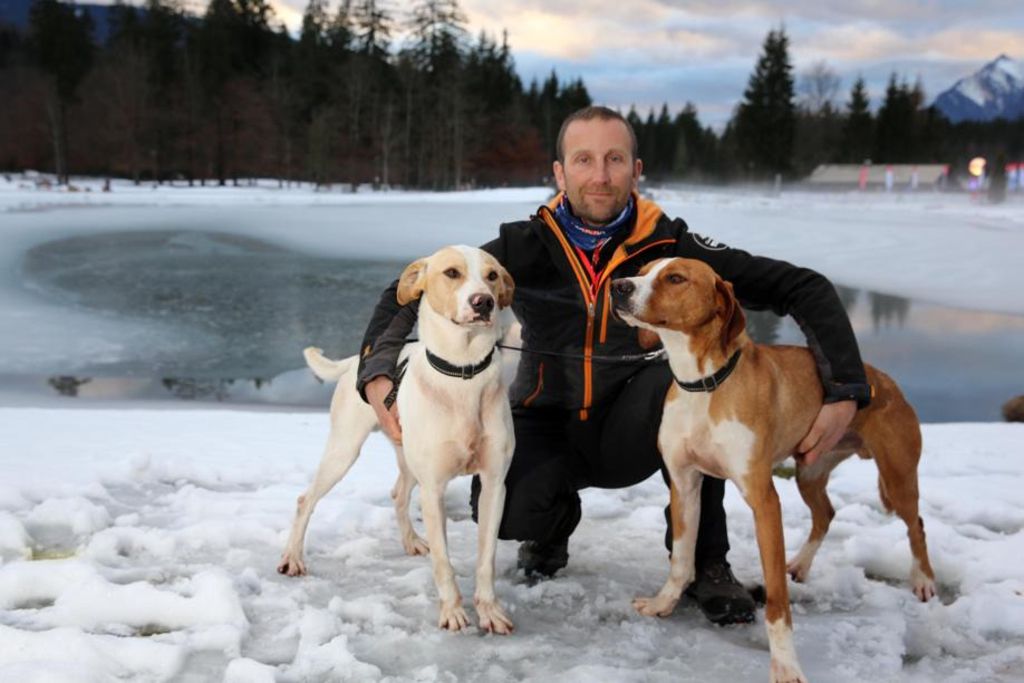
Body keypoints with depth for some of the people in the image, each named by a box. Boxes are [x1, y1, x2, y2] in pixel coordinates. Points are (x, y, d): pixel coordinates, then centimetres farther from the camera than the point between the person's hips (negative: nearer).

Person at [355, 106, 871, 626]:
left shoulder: (670, 246, -14)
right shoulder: (526, 246, -12)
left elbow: (804, 289, -14)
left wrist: (844, 392, -25)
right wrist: (378, 374, -27)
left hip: (629, 434, 0)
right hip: (546, 424, 1)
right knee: (503, 509, -31)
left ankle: (706, 562, -14)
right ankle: (556, 520, 11)